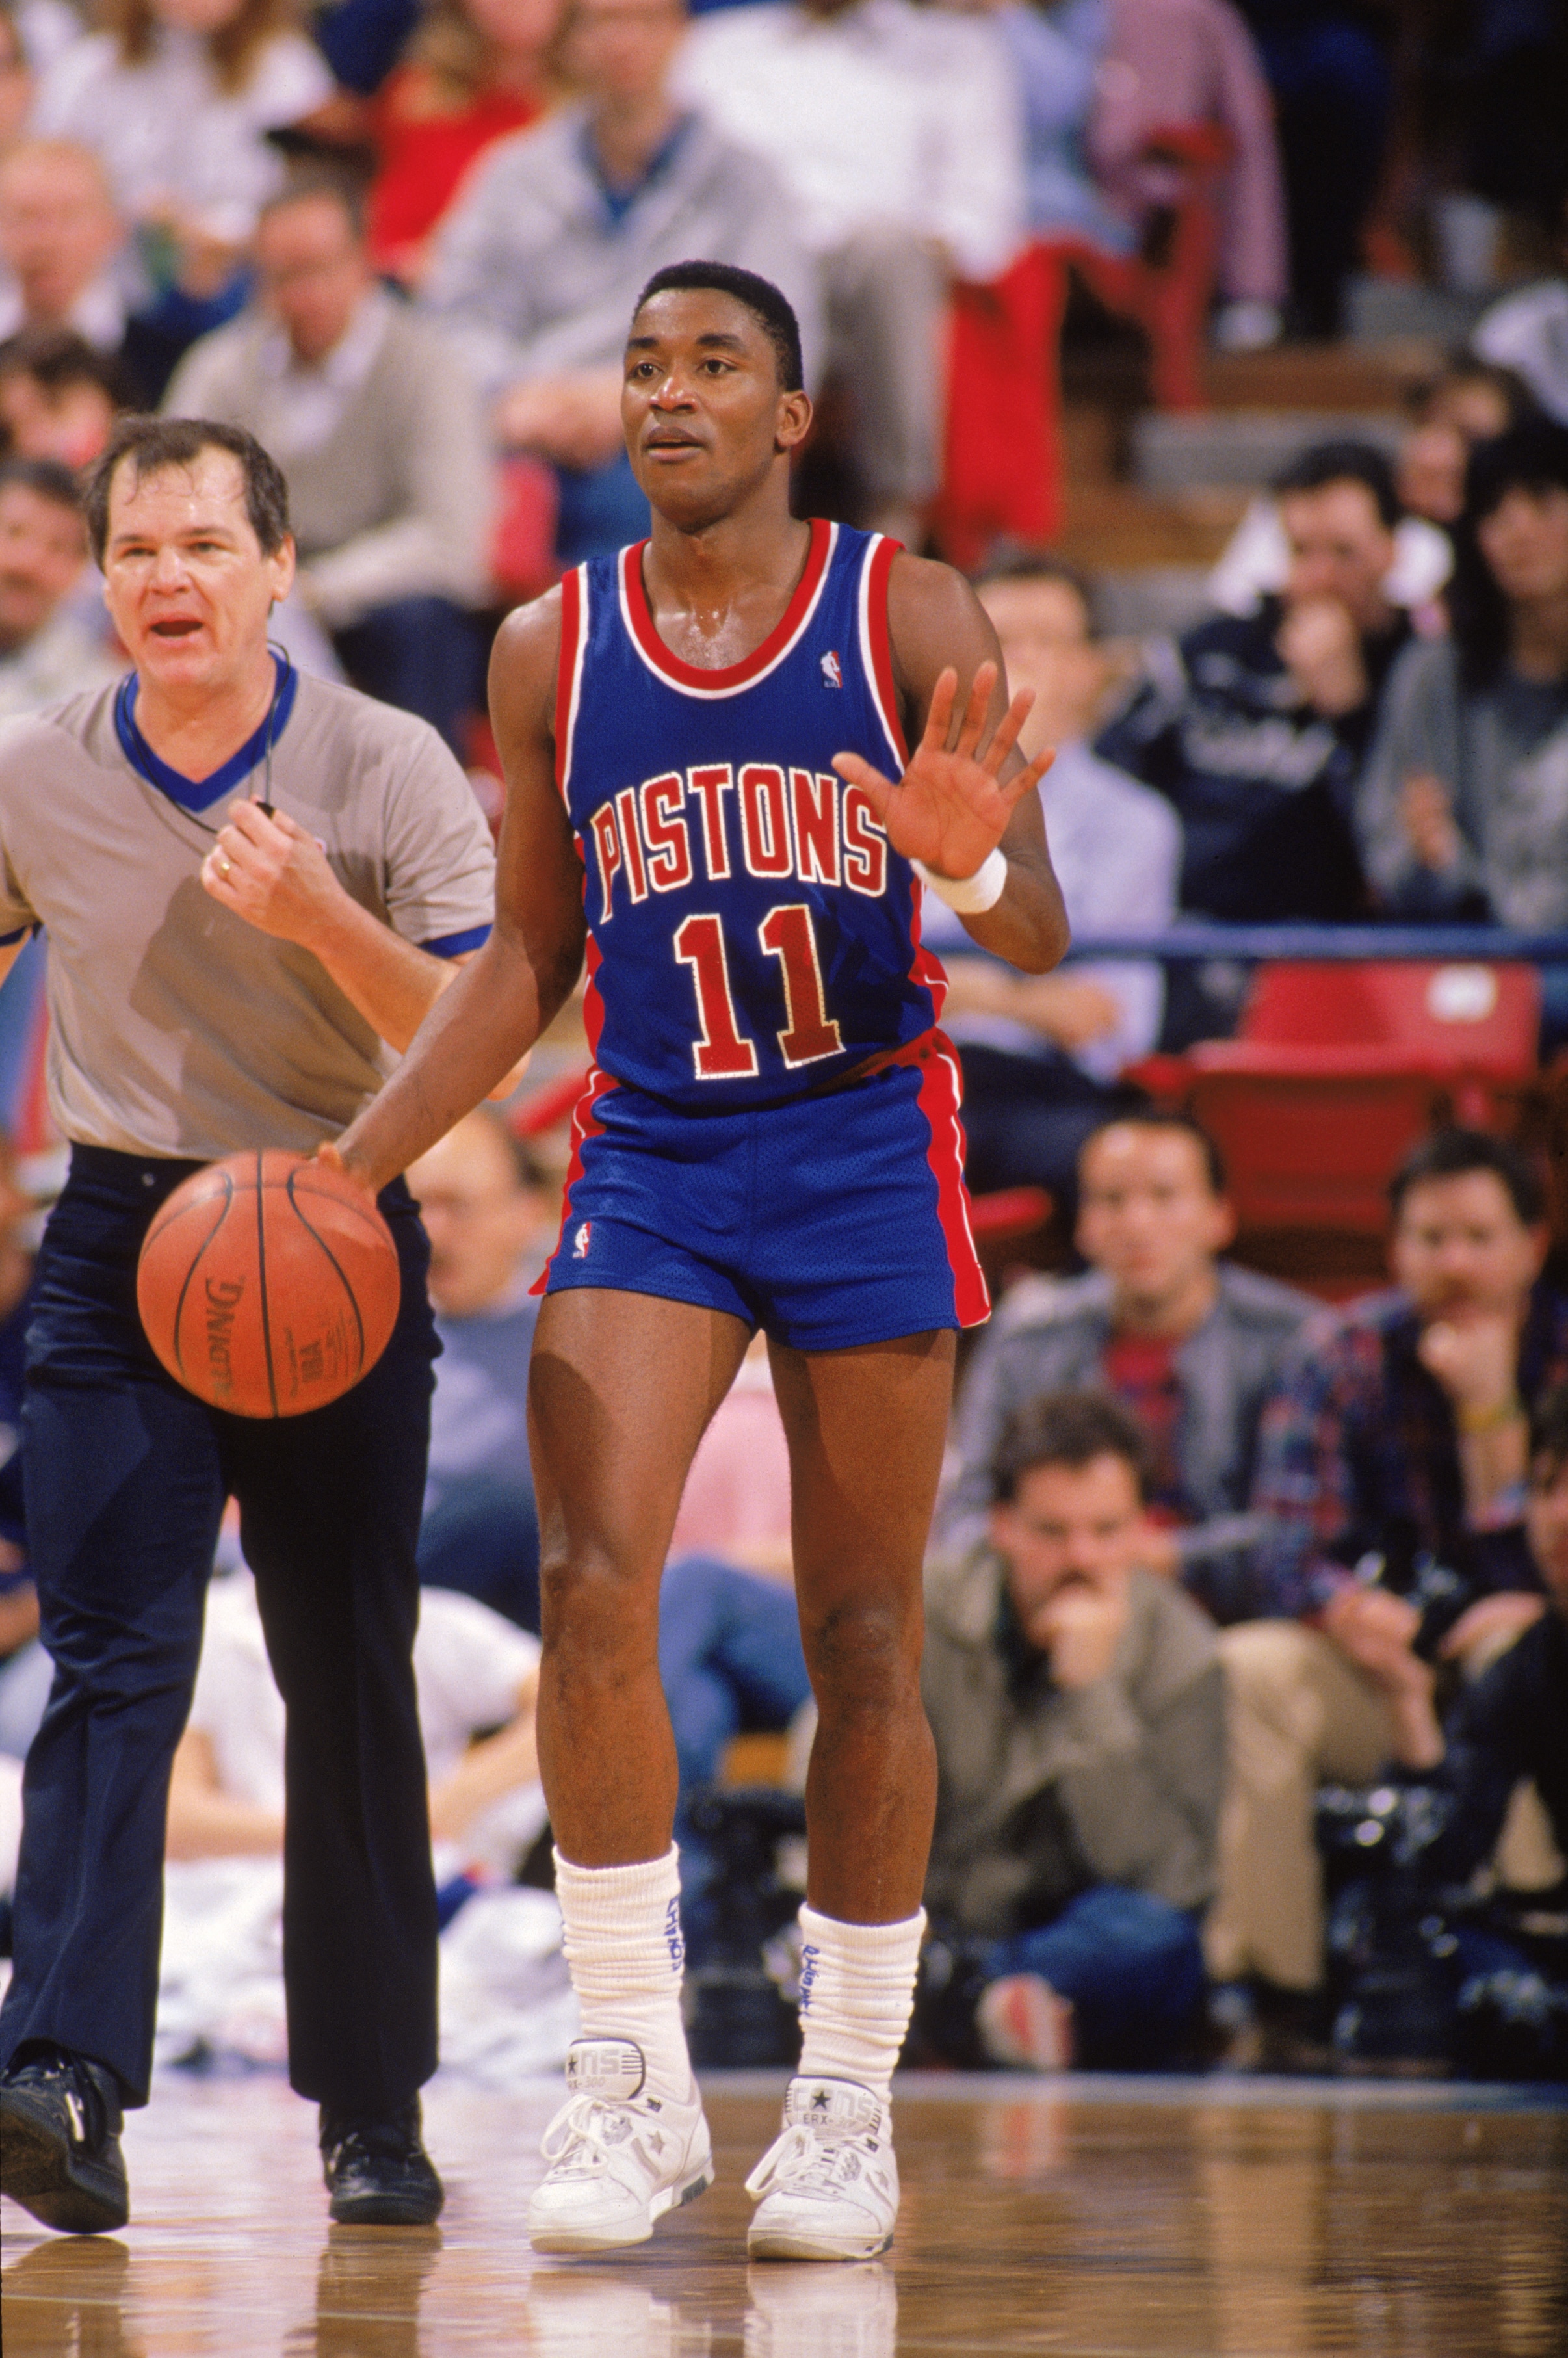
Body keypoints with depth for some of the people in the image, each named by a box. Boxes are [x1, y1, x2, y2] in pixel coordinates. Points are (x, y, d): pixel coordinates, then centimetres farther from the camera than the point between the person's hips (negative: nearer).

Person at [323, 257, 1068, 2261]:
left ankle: (849, 2095, 13)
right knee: (591, 1588, -16)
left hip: (865, 1150, -2)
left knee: (861, 1639, 3)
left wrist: (981, 867, -30)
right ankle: (631, 2076, -8)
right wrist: (353, 1167, 5)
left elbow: (1038, 936, -6)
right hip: (649, 1155, 2)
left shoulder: (909, 618, -4)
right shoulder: (552, 651, 5)